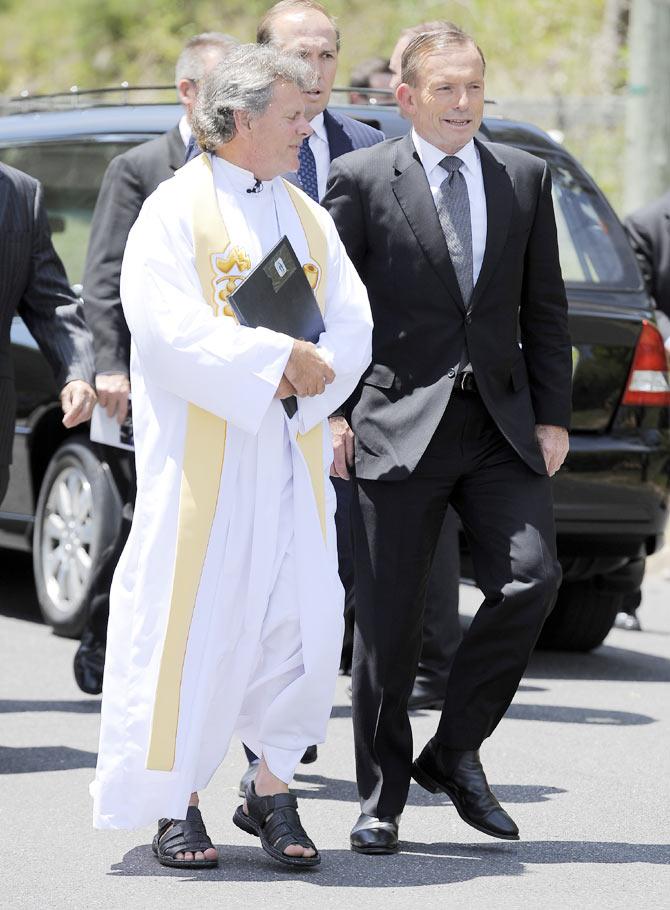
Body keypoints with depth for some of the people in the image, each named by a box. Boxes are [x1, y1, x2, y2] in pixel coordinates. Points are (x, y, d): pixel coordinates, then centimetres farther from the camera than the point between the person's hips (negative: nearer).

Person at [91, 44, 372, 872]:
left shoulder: (307, 219, 14)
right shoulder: (174, 211, -5)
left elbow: (353, 325, 8)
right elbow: (168, 330, -17)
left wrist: (310, 372, -12)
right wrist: (278, 358, -19)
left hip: (291, 457, 6)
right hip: (202, 455, -6)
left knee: (299, 616, 1)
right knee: (190, 615, -4)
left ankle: (272, 792, 12)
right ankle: (176, 804, 5)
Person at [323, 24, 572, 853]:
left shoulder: (524, 178, 11)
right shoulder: (361, 180, 0)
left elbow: (544, 310, 13)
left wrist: (551, 416, 5)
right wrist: (333, 414, -5)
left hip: (502, 424, 3)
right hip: (400, 427, -3)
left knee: (531, 578, -14)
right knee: (388, 620, 1)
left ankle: (454, 751, 5)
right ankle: (381, 797, 14)